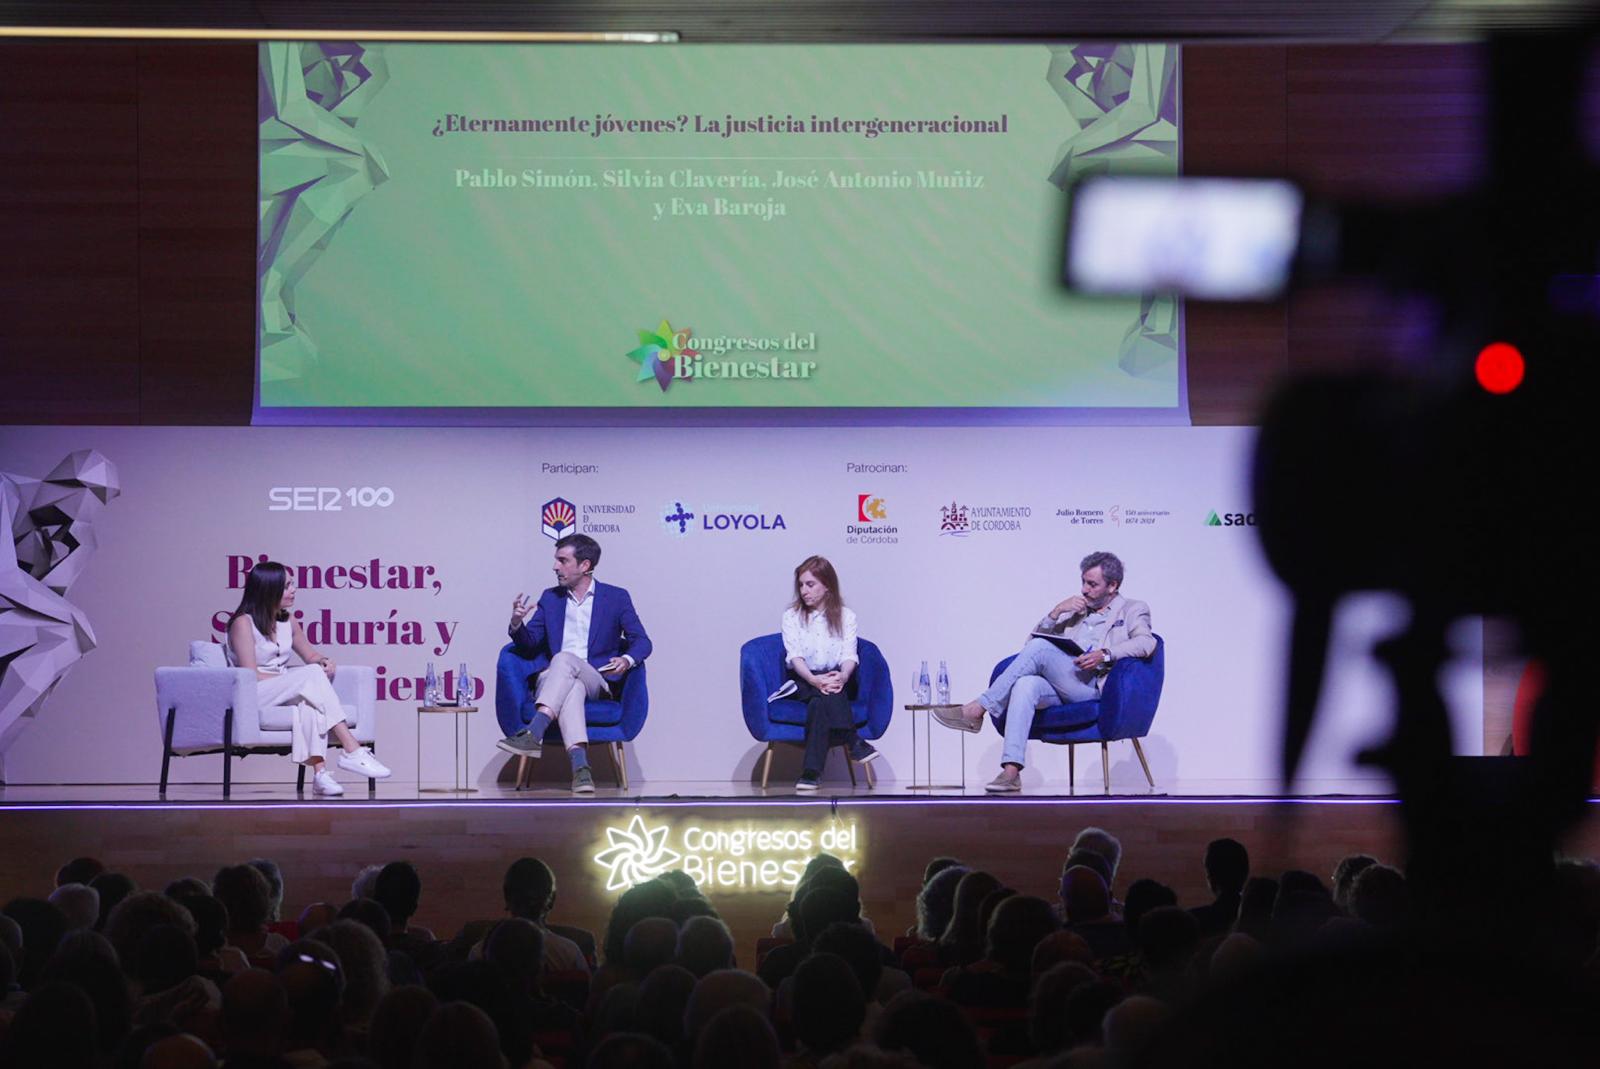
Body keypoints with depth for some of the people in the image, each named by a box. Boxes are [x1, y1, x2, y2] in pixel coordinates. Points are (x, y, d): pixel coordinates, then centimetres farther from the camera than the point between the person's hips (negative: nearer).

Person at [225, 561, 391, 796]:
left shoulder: (288, 624, 15)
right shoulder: (243, 624, -6)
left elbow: (310, 655, 24)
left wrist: (323, 661, -3)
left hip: (285, 693, 6)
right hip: (252, 698, -6)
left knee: (308, 701, -32)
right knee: (312, 675, -29)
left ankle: (319, 773, -49)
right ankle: (351, 750, -36)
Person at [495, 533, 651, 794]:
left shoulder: (616, 597, 9)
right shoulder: (550, 598, 19)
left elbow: (641, 641, 5)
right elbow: (530, 643, 14)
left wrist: (627, 660, -19)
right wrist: (517, 624, -9)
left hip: (597, 680, -2)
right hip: (553, 678, 2)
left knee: (564, 659, -37)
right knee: (571, 689, -38)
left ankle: (533, 733, -53)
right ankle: (580, 766, -59)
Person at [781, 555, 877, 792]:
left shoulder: (846, 616, 11)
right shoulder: (792, 616, 9)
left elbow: (850, 655, -3)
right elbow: (795, 656, -7)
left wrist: (842, 677, -28)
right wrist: (814, 679, -28)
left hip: (836, 679, 0)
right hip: (801, 682, 0)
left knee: (821, 700, -36)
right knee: (821, 693, -37)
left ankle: (811, 772, -45)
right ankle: (855, 744, -44)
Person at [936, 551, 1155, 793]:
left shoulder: (1133, 610, 16)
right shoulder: (1075, 611, 32)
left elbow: (1146, 643, -6)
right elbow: (1032, 639, 24)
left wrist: (1105, 654, -19)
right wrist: (1057, 611, 8)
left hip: (1094, 688, -5)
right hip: (1060, 689, 5)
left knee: (1040, 648, -27)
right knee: (1026, 685, -32)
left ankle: (978, 709, -25)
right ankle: (1011, 772, -42)